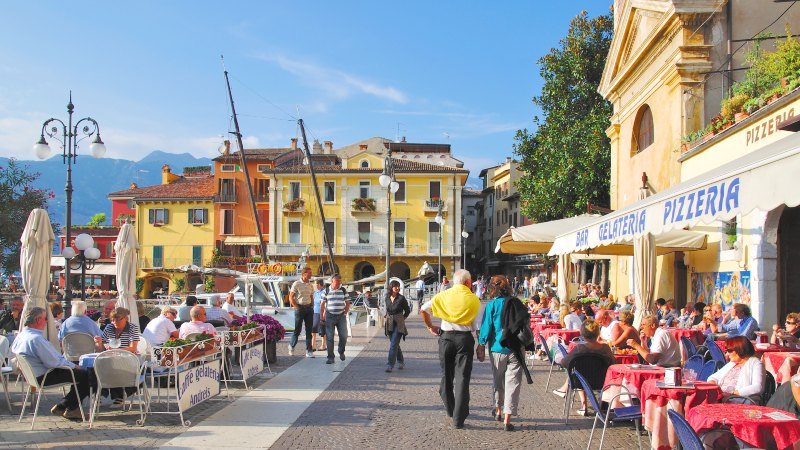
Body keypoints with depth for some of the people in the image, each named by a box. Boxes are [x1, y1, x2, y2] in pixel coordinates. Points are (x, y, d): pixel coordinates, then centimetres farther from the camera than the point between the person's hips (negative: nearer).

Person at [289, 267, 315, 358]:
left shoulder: (311, 285, 11)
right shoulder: (296, 284, -6)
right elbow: (291, 297, -6)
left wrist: (312, 307, 8)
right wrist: (296, 307, -11)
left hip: (309, 308, 5)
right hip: (300, 308, -5)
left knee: (309, 330, 3)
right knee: (297, 329, 1)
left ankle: (309, 351, 6)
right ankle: (291, 345, 26)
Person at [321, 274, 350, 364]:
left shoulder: (343, 290, 5)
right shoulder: (326, 291, 2)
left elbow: (347, 303, 10)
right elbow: (322, 304, 4)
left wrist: (345, 313, -1)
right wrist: (322, 316, -1)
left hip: (341, 316, 1)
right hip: (330, 316, -1)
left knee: (343, 336, -2)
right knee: (329, 337, -1)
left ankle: (341, 352, 25)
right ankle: (330, 357, 6)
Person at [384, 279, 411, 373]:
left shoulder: (401, 298, -8)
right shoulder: (387, 298, 4)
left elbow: (407, 311, 4)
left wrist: (402, 318, 7)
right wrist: (387, 317, 12)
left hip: (398, 324, -5)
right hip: (389, 324, 5)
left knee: (393, 344, -11)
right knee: (395, 344, 13)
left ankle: (390, 365, -11)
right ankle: (401, 361, 30)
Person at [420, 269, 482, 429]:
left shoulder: (443, 295, 4)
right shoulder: (473, 299, -3)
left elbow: (423, 310, 2)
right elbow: (478, 327, -6)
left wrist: (430, 327, 14)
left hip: (446, 336, 3)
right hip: (465, 338, -2)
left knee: (447, 375, 19)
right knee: (462, 378, 1)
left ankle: (450, 409, 34)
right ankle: (458, 419, -1)